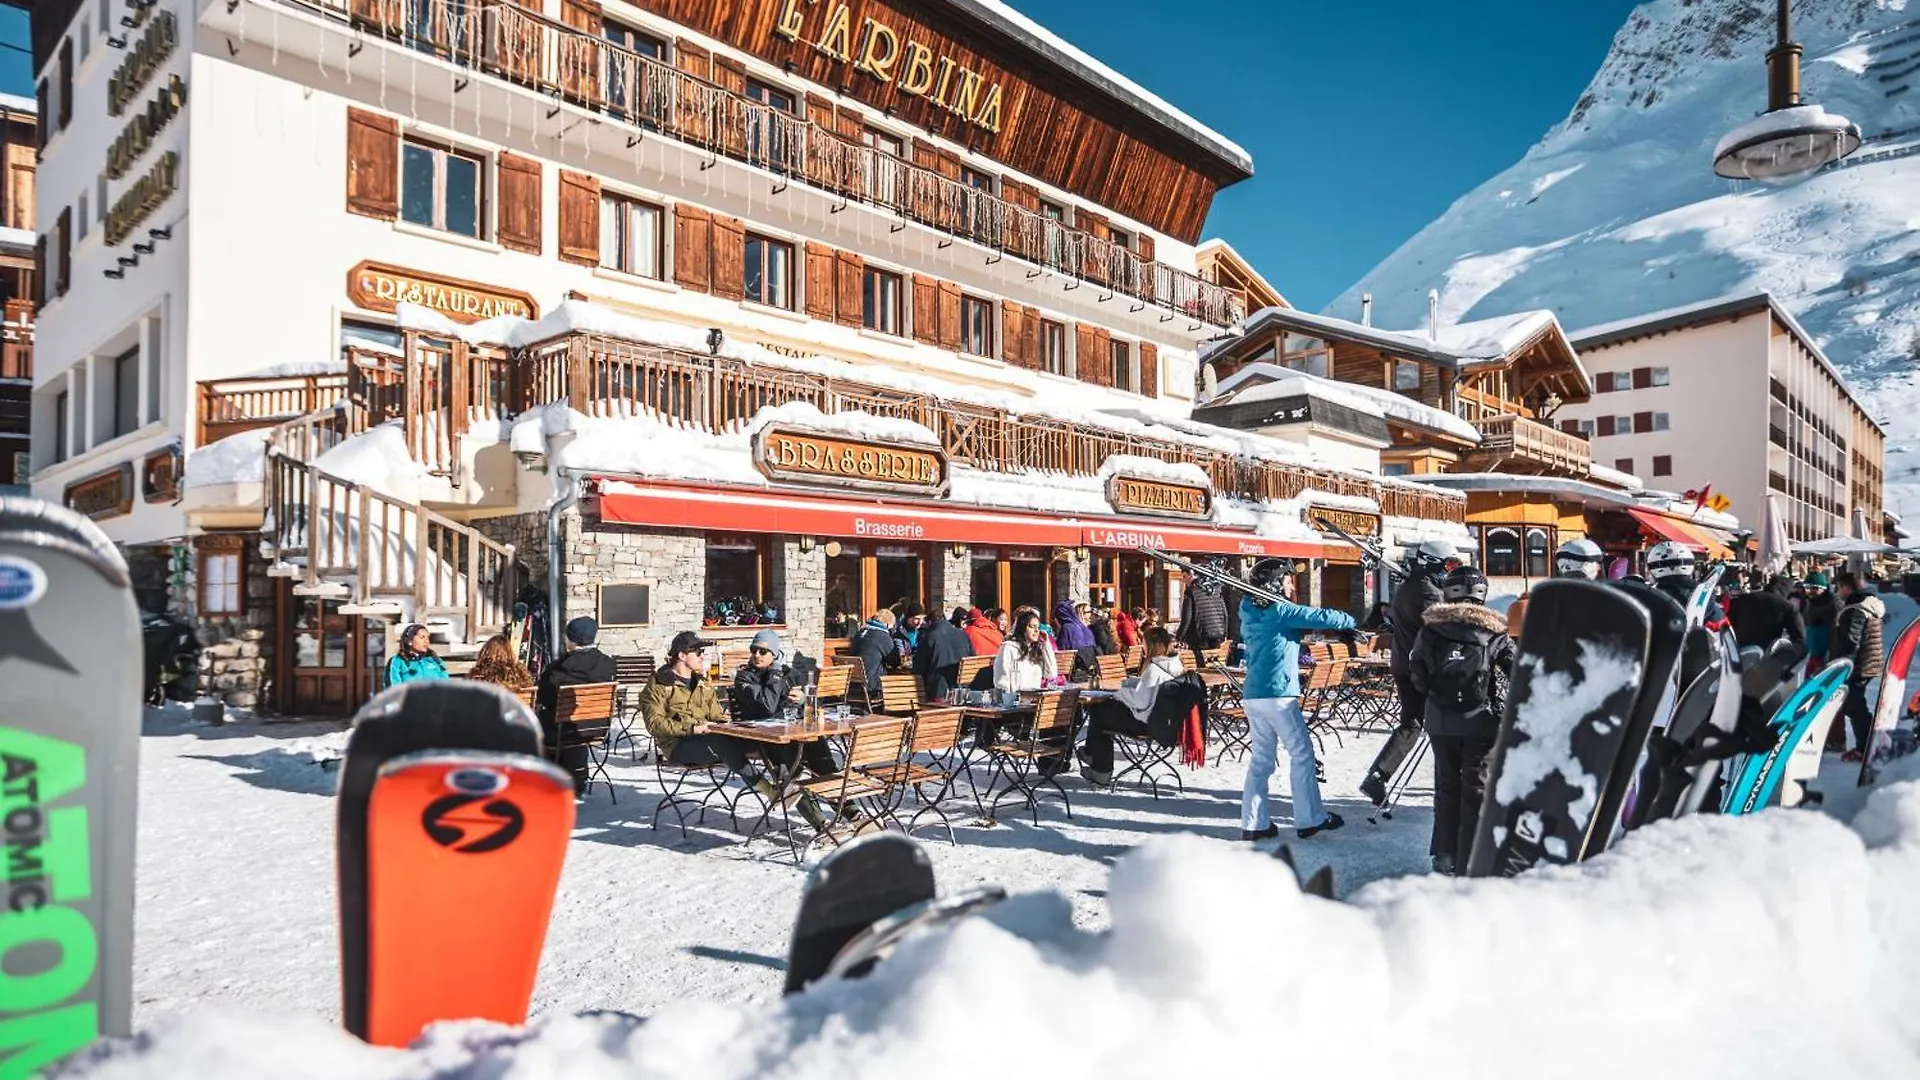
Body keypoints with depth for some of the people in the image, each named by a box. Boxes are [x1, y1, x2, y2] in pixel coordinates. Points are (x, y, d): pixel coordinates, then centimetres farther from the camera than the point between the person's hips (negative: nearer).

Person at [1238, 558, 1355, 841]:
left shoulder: (1250, 612, 14)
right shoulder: (1281, 610, -9)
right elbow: (1320, 618, -10)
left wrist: (1300, 653, 21)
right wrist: (1353, 622, 5)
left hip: (1252, 694, 8)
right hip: (1278, 694, -8)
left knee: (1260, 758, 10)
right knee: (1302, 754, 4)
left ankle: (1253, 824, 8)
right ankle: (1310, 819, 8)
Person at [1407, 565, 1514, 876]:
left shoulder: (1431, 630, -1)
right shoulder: (1494, 632, -4)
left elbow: (1417, 675, -3)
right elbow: (1518, 670, -7)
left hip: (1440, 721, 2)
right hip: (1481, 721, -2)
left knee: (1446, 785, 15)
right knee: (1476, 789, 7)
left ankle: (1444, 854, 19)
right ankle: (1469, 861, 9)